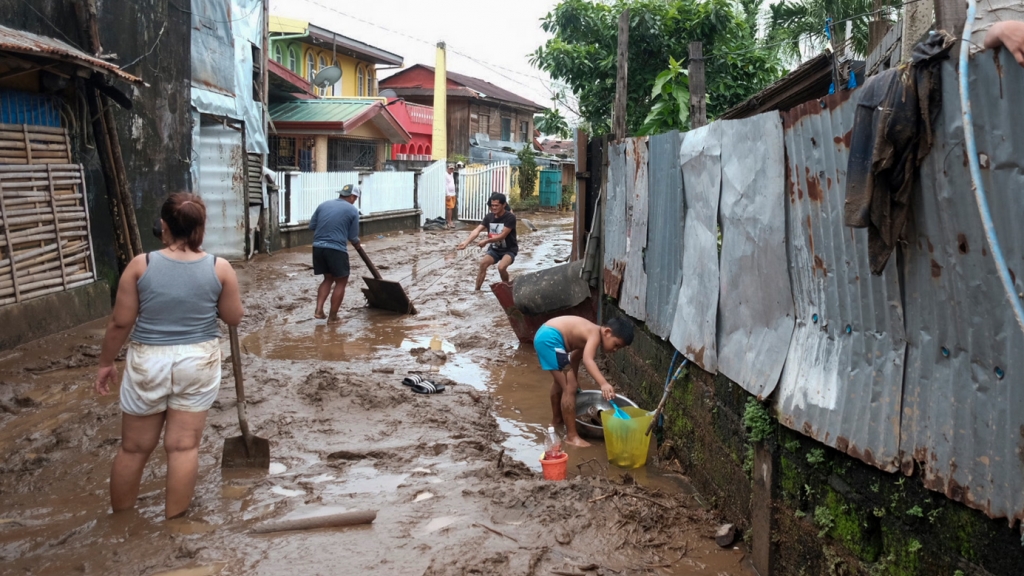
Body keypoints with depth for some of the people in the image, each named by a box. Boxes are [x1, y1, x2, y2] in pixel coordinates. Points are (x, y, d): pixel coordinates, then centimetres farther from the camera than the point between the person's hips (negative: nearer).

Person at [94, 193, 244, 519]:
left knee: (134, 447, 14)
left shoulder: (141, 265, -9)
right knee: (184, 445, 7)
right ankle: (174, 521, 14)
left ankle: (119, 520, 29)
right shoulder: (220, 268, -8)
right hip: (198, 362, 0)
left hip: (148, 362, 0)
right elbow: (234, 318, 3)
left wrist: (106, 363, 8)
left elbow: (120, 322, -5)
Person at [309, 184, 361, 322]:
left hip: (318, 247, 6)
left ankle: (318, 310, 8)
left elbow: (311, 226, 13)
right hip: (336, 249, -6)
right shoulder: (352, 210, -1)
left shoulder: (323, 205, 13)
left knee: (328, 279, 21)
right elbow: (353, 236, 2)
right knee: (341, 282, 9)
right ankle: (332, 317, 10)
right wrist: (357, 243, 23)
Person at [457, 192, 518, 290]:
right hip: (494, 249, 5)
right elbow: (477, 230, -15)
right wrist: (466, 242, -31)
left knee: (501, 267, -30)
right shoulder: (489, 217, -4)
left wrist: (486, 241, -32)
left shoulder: (510, 217, -19)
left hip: (509, 250, -5)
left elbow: (502, 235, -24)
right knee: (483, 263, -20)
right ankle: (477, 290, -13)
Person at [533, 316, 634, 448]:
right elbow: (587, 360, -34)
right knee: (570, 388, -9)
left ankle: (557, 419, 52)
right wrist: (603, 384, -46)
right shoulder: (595, 334, -15)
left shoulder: (589, 334, 14)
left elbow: (575, 357, 30)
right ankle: (571, 436, -2)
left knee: (560, 382, 31)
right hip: (550, 338, -11)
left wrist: (575, 381, 37)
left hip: (545, 335, 11)